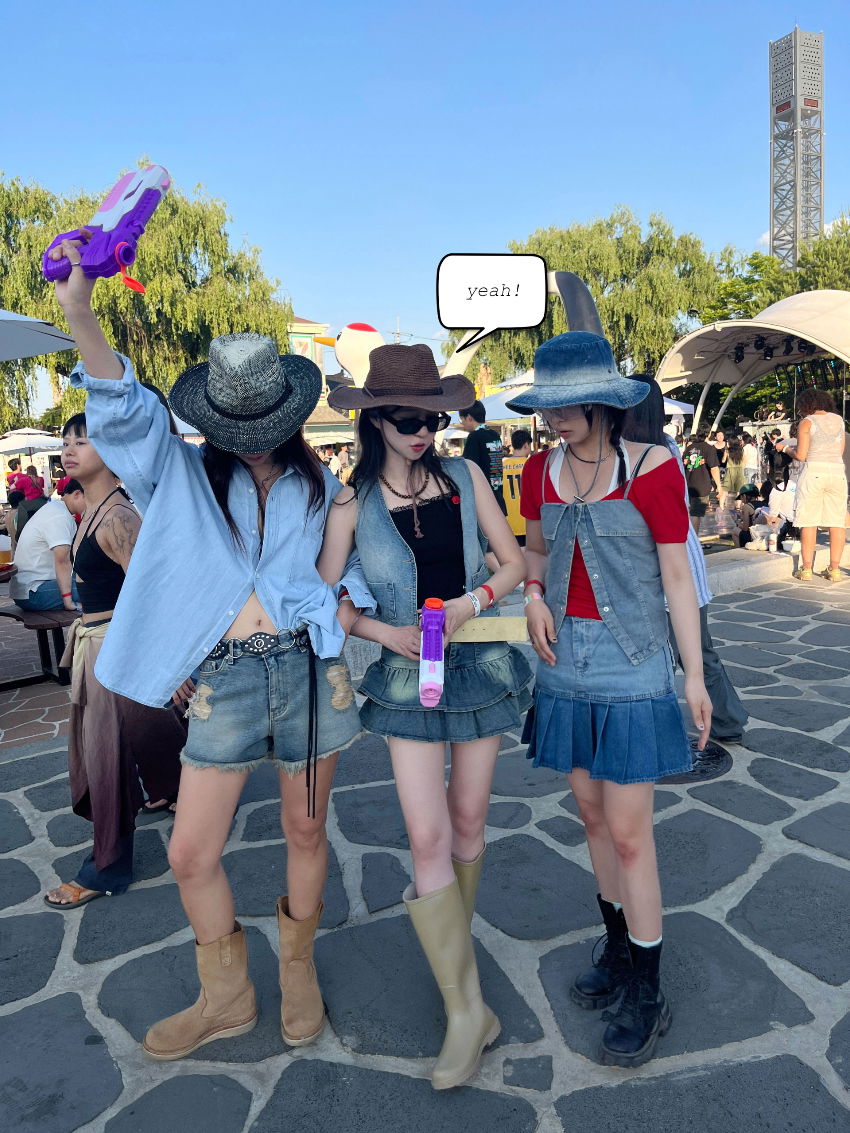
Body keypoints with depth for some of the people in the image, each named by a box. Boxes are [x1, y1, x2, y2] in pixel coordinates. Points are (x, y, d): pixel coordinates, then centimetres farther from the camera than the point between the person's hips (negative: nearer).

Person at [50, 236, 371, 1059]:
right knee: (191, 854, 5)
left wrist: (348, 602, -4)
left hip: (308, 670, 0)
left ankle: (298, 969, 38)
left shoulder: (319, 487, 7)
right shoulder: (184, 475, 3)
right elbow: (124, 412, -12)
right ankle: (226, 997, 30)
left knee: (305, 832, 12)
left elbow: (354, 556, 17)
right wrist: (79, 314, -27)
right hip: (222, 681, 0)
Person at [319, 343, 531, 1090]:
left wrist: (474, 601, -14)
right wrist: (388, 633, -15)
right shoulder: (353, 503, -5)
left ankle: (452, 943, 39)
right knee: (427, 838, -6)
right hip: (407, 678, -1)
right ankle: (467, 1010, 6)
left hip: (479, 664, 2)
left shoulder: (465, 478, -1)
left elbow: (514, 562, 3)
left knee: (468, 822, 13)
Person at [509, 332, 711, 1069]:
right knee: (593, 816, 16)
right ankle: (620, 954, 36)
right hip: (567, 663, 5)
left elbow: (677, 575, -8)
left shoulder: (650, 468, -12)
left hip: (631, 666, -5)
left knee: (628, 833, 0)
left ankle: (646, 996, 19)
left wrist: (694, 674, -9)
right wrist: (534, 596, -4)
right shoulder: (541, 471, 2)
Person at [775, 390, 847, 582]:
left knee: (809, 522, 0)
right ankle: (834, 569, 7)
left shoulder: (807, 422, -1)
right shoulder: (839, 420, 13)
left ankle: (806, 569, 0)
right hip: (837, 471, 4)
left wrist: (786, 448, 12)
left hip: (814, 471, -4)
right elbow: (840, 451, 18)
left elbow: (800, 456, -5)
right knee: (837, 522, 6)